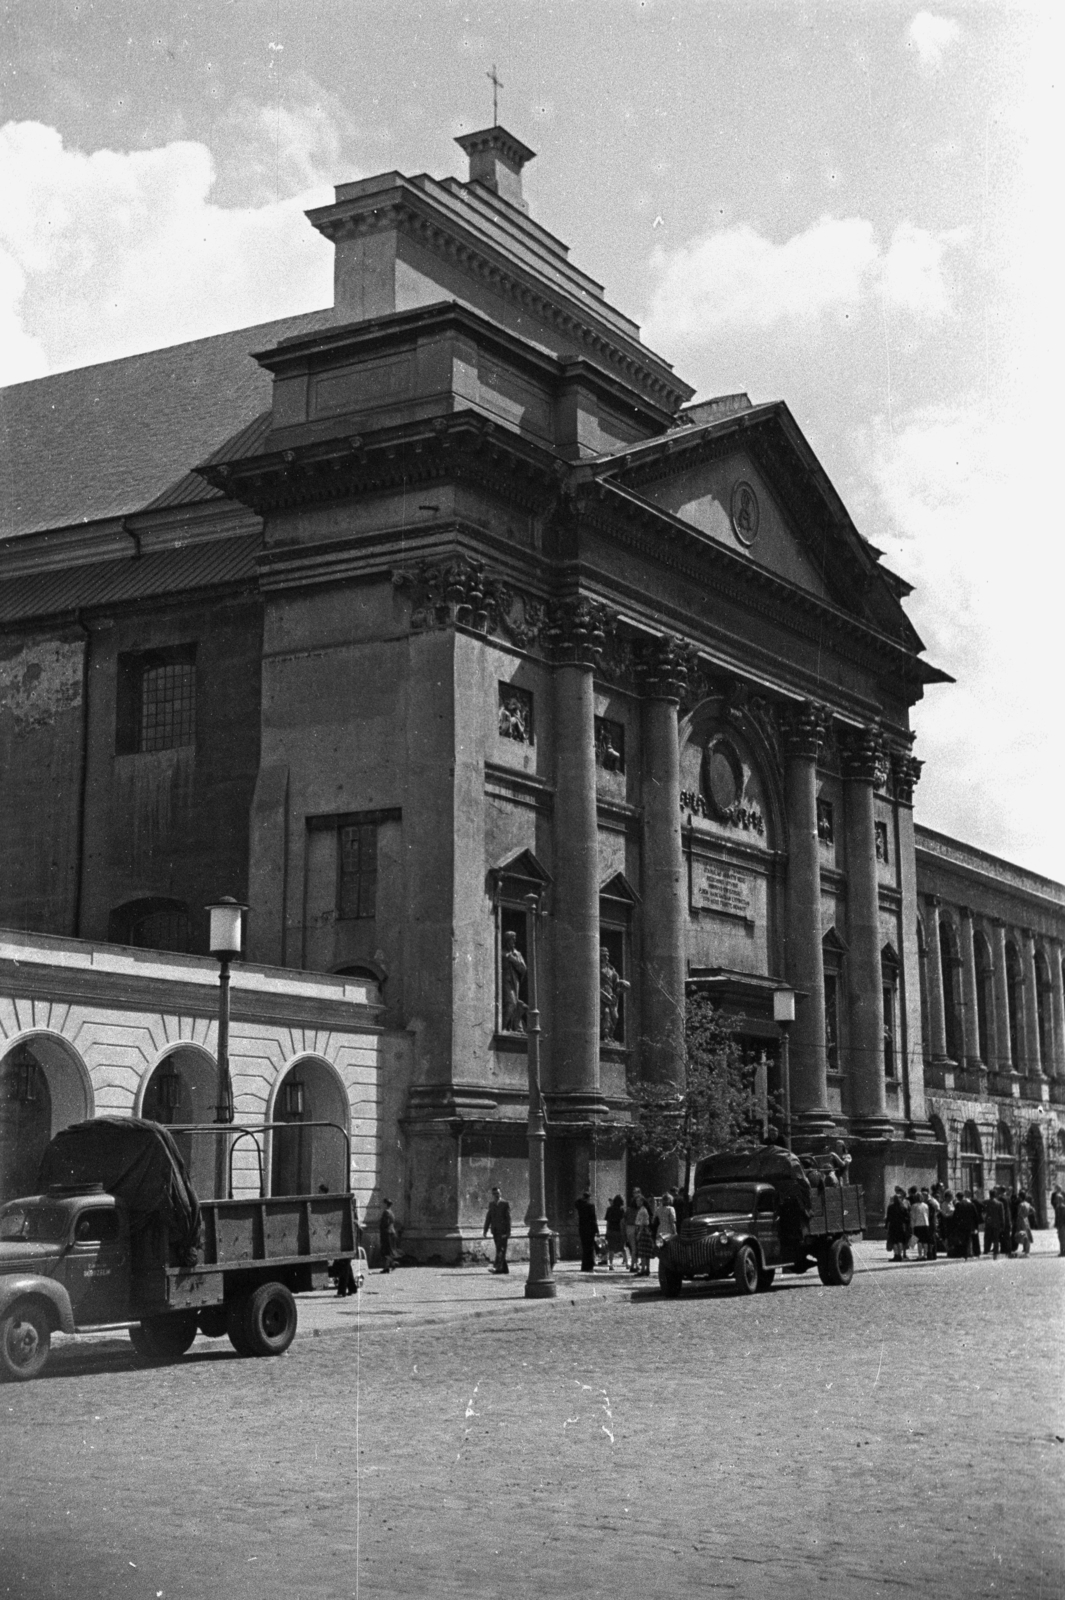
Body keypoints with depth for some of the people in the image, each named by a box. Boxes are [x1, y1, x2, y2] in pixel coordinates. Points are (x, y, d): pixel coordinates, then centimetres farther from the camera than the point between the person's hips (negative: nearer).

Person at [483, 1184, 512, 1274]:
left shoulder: (505, 1203, -2)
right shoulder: (491, 1204, 13)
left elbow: (508, 1218, -5)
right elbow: (488, 1218, 14)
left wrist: (508, 1232, -9)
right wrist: (485, 1231, 9)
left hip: (503, 1230, -5)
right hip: (495, 1230, 5)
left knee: (501, 1249, -13)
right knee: (499, 1250, 8)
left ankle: (497, 1267, -24)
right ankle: (504, 1269, 14)